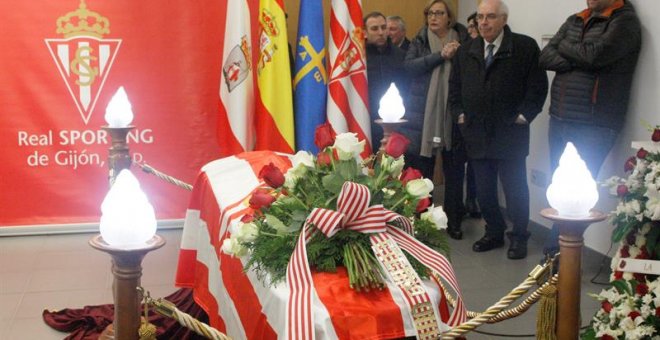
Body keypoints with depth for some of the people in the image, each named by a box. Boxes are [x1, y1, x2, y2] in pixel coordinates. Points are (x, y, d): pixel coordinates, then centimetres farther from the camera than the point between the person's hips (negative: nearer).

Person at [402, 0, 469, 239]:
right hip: (423, 115, 0)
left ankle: (454, 221, 17)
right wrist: (441, 55, -15)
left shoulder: (463, 40, 5)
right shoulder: (419, 42, 8)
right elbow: (409, 66, -11)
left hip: (454, 116, 0)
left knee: (454, 170, 5)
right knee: (420, 170, 3)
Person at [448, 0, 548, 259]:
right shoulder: (466, 51, 11)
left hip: (510, 134, -4)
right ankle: (494, 232, 27)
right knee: (483, 190, 11)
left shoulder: (525, 47, -4)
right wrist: (460, 114, 8)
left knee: (515, 189, 2)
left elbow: (537, 86, -4)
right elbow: (454, 87, 18)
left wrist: (523, 116, -8)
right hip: (476, 135, 4)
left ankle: (519, 238, 17)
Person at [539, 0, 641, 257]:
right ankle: (558, 250, 20)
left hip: (594, 127, -6)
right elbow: (545, 57, 5)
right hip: (559, 121, 6)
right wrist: (578, 61, -12)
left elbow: (596, 54, -21)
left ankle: (557, 253, 5)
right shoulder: (574, 21, 15)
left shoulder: (625, 21, -6)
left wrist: (564, 47, -2)